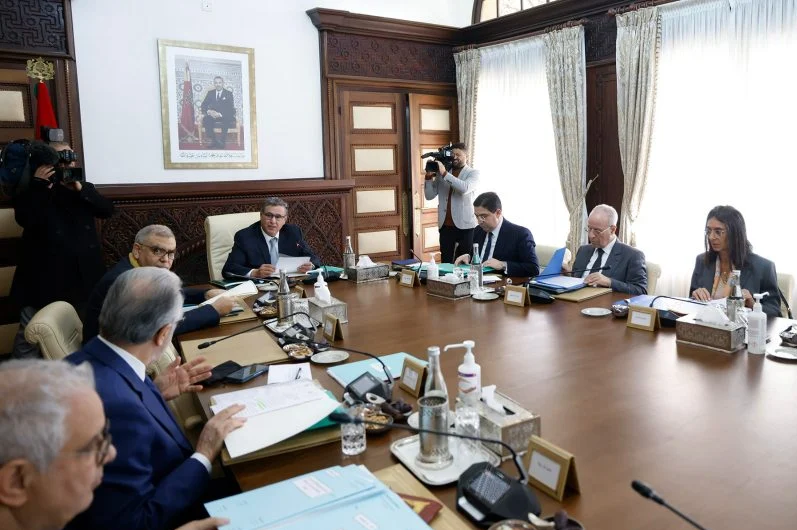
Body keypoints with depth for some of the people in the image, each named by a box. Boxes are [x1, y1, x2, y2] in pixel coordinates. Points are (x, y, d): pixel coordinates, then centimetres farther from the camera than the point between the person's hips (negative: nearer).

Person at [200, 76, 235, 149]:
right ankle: (213, 140, -20)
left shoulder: (228, 93, 5)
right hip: (213, 115, 3)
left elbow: (230, 108, -7)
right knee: (206, 119, -30)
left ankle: (222, 141, -27)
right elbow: (204, 105, 5)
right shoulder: (210, 93, 13)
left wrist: (220, 114, -25)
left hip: (224, 116, -2)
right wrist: (209, 111, -19)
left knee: (226, 119, -38)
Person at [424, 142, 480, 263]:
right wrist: (429, 177, -5)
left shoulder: (473, 173, 0)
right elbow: (429, 196, 7)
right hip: (445, 225, 3)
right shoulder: (441, 174, 11)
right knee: (445, 262, 6)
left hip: (465, 225, -3)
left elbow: (465, 188, -21)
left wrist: (445, 173, -21)